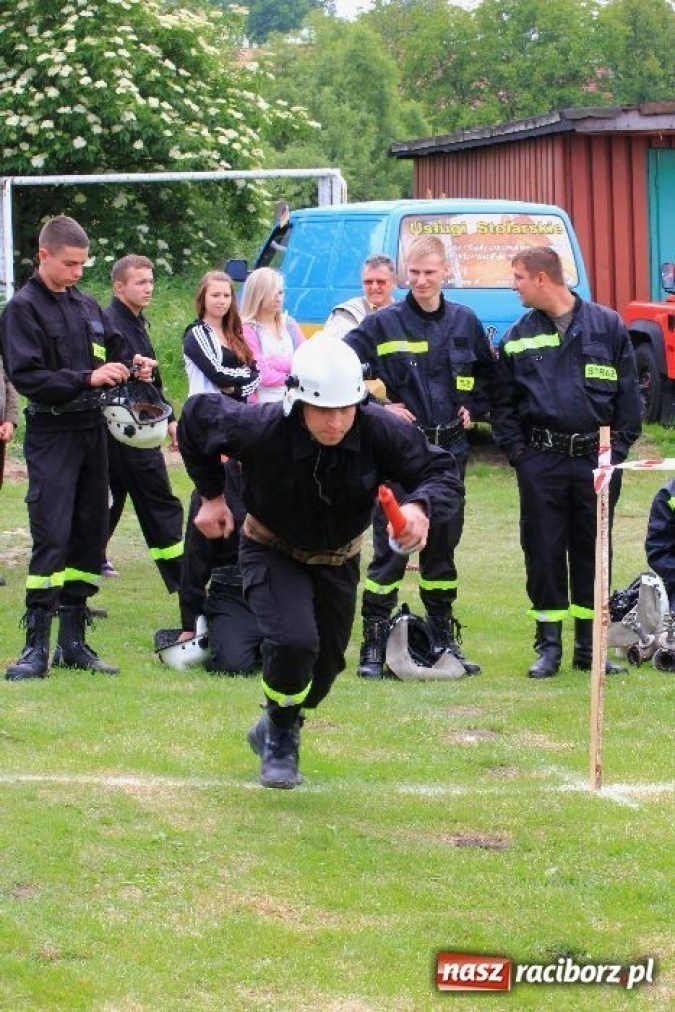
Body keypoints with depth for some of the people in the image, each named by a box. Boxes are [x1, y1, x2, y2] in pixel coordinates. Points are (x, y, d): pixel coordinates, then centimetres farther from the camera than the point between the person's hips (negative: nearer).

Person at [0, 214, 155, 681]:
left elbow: (115, 347, 25)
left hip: (92, 431, 7)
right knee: (52, 539, -13)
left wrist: (132, 364, 2)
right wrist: (87, 379, -22)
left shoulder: (87, 307, 13)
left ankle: (73, 640, 14)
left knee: (90, 537, 7)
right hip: (52, 436, -7)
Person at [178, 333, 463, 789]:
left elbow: (444, 474, -24)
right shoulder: (260, 430, -34)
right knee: (294, 641, -27)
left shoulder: (381, 430, -31)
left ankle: (277, 730, 48)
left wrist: (421, 507, -47)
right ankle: (280, 737, 2)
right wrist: (211, 495, -6)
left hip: (339, 561, 4)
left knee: (326, 666, 16)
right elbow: (197, 416, -14)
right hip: (273, 552, -3)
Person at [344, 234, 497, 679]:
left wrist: (472, 405, 10)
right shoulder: (382, 324, -5)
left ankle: (445, 639, 19)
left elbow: (488, 372, 24)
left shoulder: (464, 322, 7)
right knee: (390, 548, -5)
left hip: (450, 450, 4)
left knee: (443, 545, 11)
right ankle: (374, 645, -1)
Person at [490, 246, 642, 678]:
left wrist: (618, 447, -2)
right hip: (541, 462, 1)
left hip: (596, 459, -1)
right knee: (544, 553, 1)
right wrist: (516, 450, -1)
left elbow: (629, 393, 5)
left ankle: (589, 647, 14)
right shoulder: (519, 337, 7)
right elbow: (503, 403, 10)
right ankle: (549, 646, 9)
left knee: (593, 554, 6)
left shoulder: (608, 326, 2)